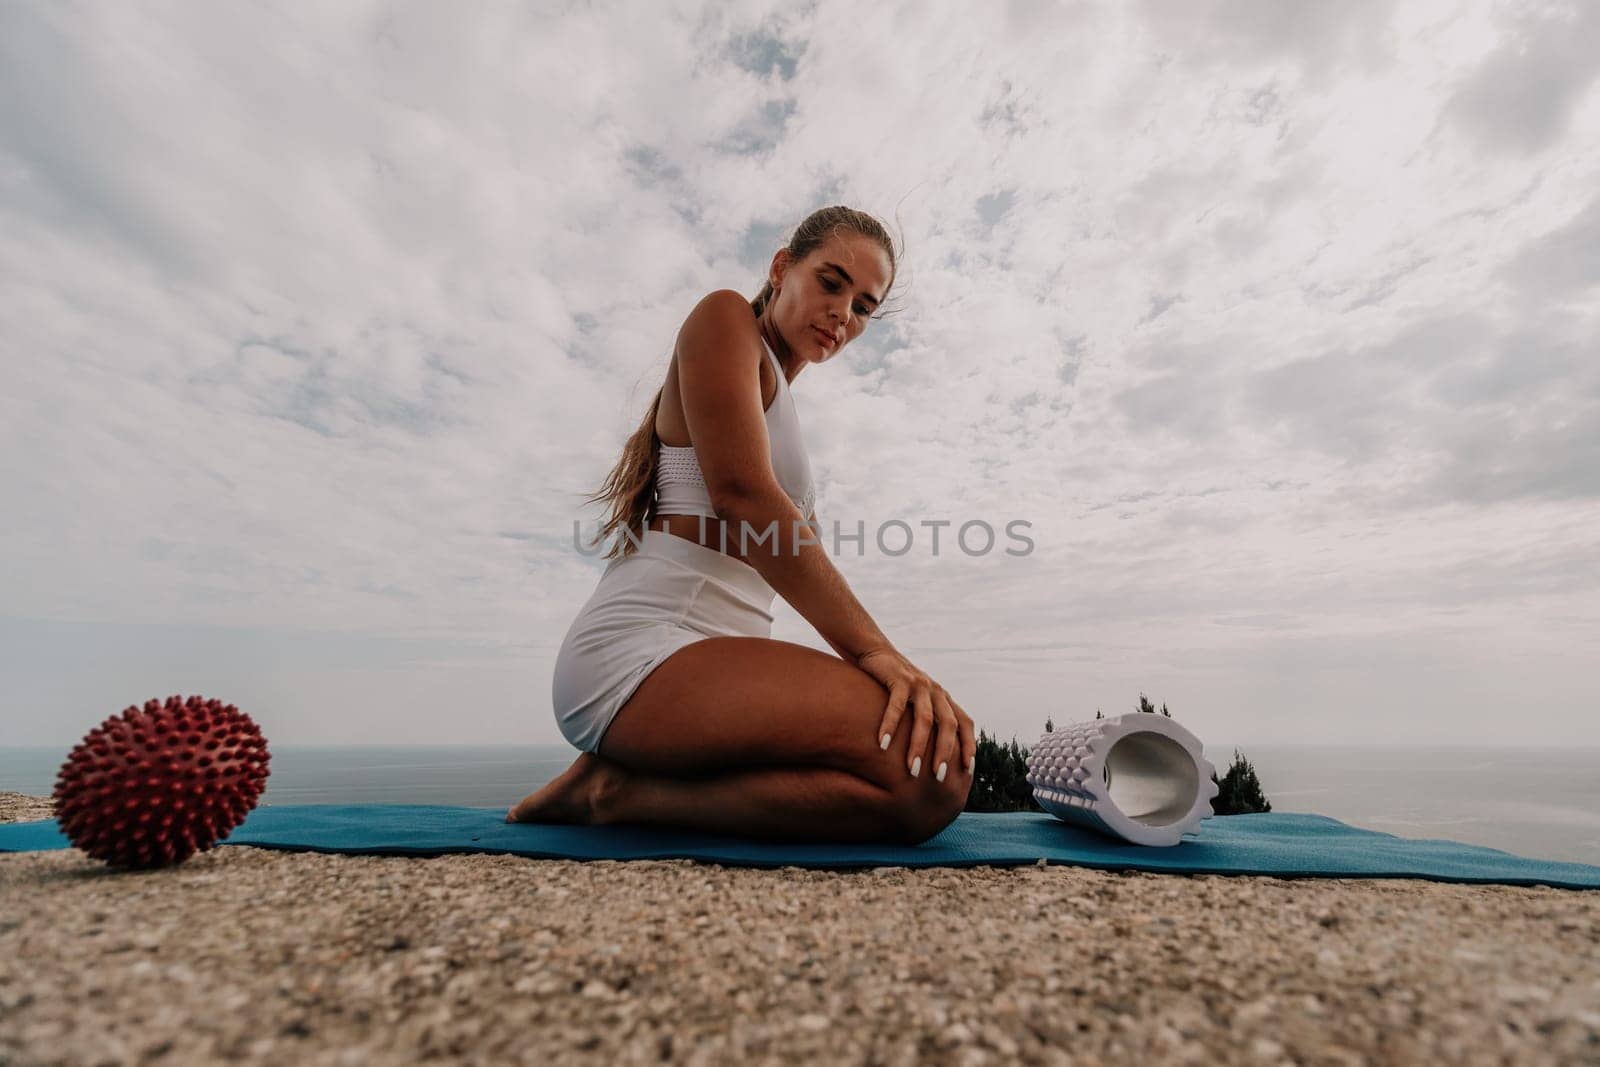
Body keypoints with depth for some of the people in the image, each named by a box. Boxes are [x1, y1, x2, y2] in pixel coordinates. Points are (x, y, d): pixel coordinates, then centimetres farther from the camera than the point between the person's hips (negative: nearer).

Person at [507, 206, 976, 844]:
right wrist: (874, 649, -17)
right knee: (932, 772, -25)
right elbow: (740, 495, -14)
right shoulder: (725, 318, 3)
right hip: (641, 649, -10)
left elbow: (801, 548, 20)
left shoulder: (783, 413, 29)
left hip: (713, 659, 10)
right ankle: (622, 795, -9)